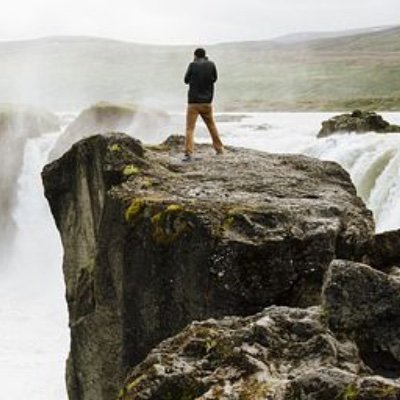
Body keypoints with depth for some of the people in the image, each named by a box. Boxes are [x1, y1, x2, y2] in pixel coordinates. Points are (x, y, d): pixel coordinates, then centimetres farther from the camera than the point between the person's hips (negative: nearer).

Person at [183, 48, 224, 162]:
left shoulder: (192, 65, -7)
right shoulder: (211, 65, -1)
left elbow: (186, 80, 5)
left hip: (193, 103, -3)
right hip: (207, 102, 3)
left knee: (190, 128, -4)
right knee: (212, 126, 21)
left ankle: (188, 153, -17)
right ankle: (219, 148, 30)